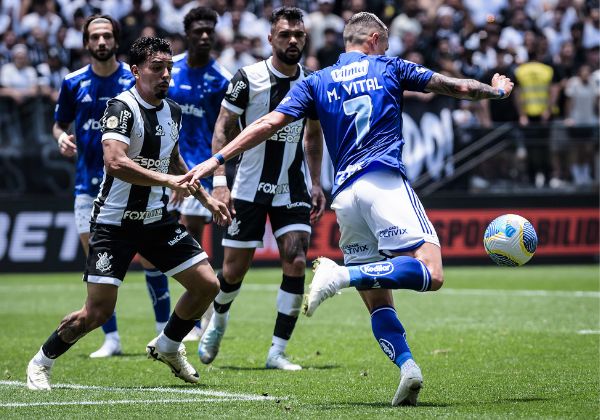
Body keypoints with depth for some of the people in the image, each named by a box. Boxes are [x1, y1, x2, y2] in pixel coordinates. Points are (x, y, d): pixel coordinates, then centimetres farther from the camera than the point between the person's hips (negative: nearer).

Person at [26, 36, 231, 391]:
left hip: (157, 219, 7)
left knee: (208, 285, 0)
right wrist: (167, 180, -37)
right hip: (115, 224, -7)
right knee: (98, 312, -10)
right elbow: (115, 162, -34)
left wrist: (206, 198, 23)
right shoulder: (122, 108, -19)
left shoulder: (173, 111, 6)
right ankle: (41, 363, 14)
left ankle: (167, 347, 25)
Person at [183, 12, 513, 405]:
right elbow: (458, 87, 24)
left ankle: (407, 366, -13)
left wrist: (217, 160, 11)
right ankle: (343, 274, -32)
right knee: (431, 273, -18)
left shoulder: (316, 83, 20)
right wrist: (497, 90, 43)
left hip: (345, 194, 4)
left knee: (377, 301, 9)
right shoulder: (389, 68, 16)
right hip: (384, 181, -4)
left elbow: (268, 124, 9)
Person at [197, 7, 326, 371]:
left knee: (296, 262, -14)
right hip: (250, 188, -2)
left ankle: (278, 352, -6)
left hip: (293, 189, 3)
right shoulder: (249, 78, -11)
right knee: (235, 270, 2)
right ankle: (218, 321, 37)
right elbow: (222, 128, -7)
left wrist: (317, 184, 8)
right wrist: (219, 181, -15)